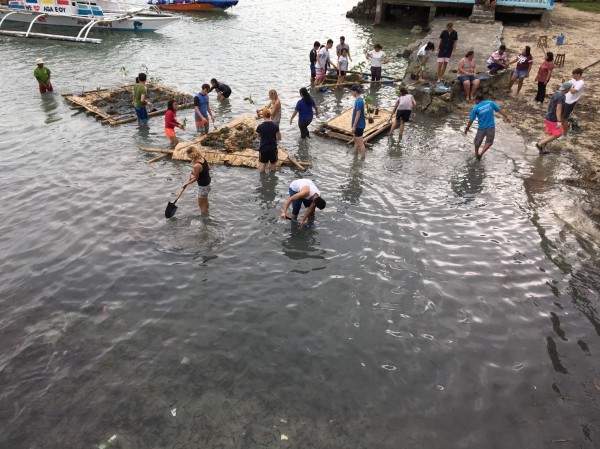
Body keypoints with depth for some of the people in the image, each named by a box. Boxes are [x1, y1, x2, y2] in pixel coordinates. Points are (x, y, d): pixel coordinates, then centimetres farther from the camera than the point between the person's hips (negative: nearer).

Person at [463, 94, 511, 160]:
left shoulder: (476, 108, -10)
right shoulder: (490, 103, -3)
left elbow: (471, 120, -5)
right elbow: (500, 110, 2)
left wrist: (467, 129, 6)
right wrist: (506, 117, 11)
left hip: (482, 128, -2)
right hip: (491, 127, 2)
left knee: (477, 141, 22)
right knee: (489, 142, 19)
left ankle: (476, 153, 39)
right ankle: (481, 154, 5)